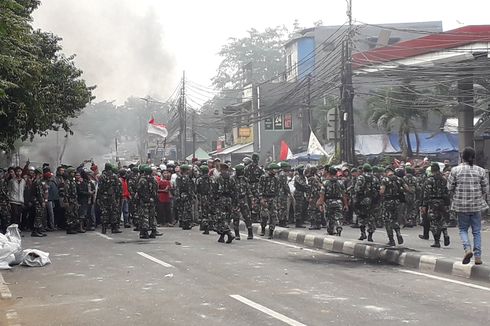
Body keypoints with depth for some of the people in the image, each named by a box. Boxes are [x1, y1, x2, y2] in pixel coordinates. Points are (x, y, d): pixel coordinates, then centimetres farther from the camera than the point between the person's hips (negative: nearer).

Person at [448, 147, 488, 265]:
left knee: (463, 229, 12)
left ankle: (467, 248, -11)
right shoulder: (480, 170, -1)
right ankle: (478, 256, 8)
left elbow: (450, 187, -1)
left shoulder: (455, 170, -5)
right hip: (477, 205, 1)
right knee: (477, 231, 10)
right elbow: (485, 189, 3)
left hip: (461, 204, -1)